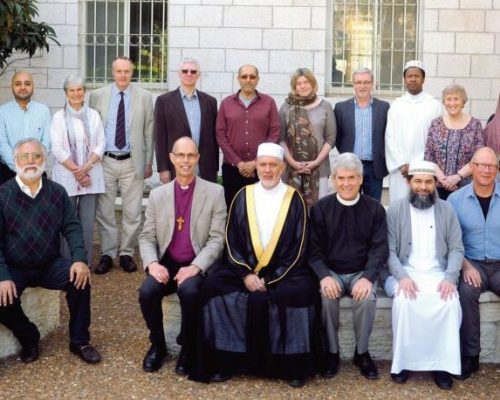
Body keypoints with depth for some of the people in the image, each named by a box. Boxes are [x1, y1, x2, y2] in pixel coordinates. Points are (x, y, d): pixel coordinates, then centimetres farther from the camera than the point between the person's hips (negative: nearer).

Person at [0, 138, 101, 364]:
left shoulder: (57, 192, 1)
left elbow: (72, 227, -2)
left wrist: (80, 259, -21)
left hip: (50, 265, 2)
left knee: (80, 278, -24)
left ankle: (79, 341, -4)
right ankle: (28, 338, 5)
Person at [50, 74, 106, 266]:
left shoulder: (93, 115, 8)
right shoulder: (59, 117, 2)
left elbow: (101, 144, 4)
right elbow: (57, 149, -4)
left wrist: (86, 167, -10)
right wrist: (76, 171, -10)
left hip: (90, 176, 2)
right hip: (66, 176, -2)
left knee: (88, 221, 1)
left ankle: (86, 262, 9)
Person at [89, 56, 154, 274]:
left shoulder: (144, 97, 2)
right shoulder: (97, 95, 3)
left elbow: (149, 132, 5)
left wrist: (149, 162, 5)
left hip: (132, 162, 0)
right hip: (105, 161, 1)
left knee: (132, 212, 2)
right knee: (104, 211, 5)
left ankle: (126, 253, 15)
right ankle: (107, 254, 16)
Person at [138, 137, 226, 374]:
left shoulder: (214, 192, 1)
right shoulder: (157, 195, 10)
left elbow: (217, 239, -5)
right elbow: (147, 237, 7)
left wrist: (195, 267, -19)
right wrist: (152, 263, -14)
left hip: (197, 266, -2)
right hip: (166, 264, 3)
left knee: (189, 291, -34)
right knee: (147, 292, -26)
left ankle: (188, 348, -6)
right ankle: (157, 345, 3)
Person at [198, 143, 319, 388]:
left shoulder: (294, 199, 1)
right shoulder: (243, 196, 7)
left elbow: (298, 249, -3)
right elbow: (231, 241, 3)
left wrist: (270, 279, -13)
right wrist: (246, 274, -12)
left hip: (283, 273, -2)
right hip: (244, 269, 2)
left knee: (301, 290, -30)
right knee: (213, 283, -23)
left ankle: (293, 365, -14)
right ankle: (224, 361, -13)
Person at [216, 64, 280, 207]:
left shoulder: (269, 102, 5)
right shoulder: (226, 103, 7)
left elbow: (275, 134, -1)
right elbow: (220, 135, 3)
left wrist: (256, 163, -9)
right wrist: (238, 163, -7)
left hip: (261, 169, -1)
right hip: (232, 168, 1)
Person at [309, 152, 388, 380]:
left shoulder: (374, 209, 1)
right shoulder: (321, 208, 1)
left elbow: (379, 248, -4)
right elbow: (314, 249, -1)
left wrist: (368, 277, -21)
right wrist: (324, 276, -20)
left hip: (361, 272, 0)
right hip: (330, 271, 0)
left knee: (367, 298, -30)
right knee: (327, 297, -30)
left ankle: (362, 352, -6)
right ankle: (332, 352, -8)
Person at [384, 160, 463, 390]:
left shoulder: (447, 210, 9)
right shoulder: (395, 210, 4)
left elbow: (456, 249, 4)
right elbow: (389, 250, -2)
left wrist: (450, 277, -14)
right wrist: (402, 277, -19)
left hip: (437, 274, 1)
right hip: (404, 273, -1)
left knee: (450, 301, -29)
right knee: (404, 300, -33)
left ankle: (442, 363, -17)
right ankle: (403, 361, -17)